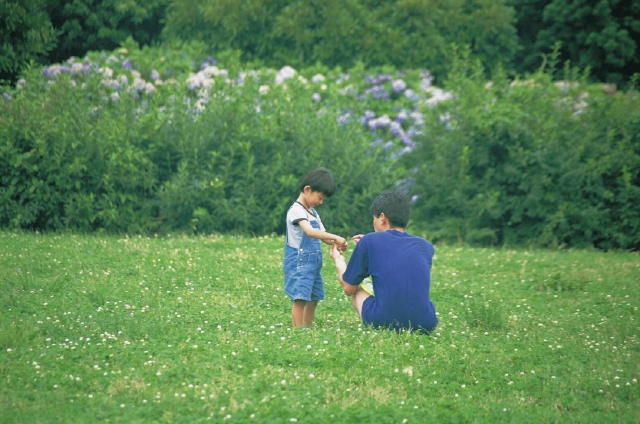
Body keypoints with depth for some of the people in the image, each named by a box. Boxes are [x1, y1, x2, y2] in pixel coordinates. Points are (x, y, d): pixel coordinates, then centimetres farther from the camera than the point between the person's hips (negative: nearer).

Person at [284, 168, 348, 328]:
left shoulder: (313, 213, 17)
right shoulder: (296, 211, -14)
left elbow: (322, 235, 14)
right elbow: (310, 231, -28)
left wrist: (336, 243, -7)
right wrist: (335, 237, -31)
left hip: (313, 263, 9)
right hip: (299, 262, -9)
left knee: (313, 298, 11)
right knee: (300, 298, -12)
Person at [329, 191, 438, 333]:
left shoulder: (369, 242, 2)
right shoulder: (425, 246, 11)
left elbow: (349, 288, 11)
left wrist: (339, 260, 31)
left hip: (384, 322, -4)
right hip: (425, 325, 4)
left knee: (358, 287, 27)